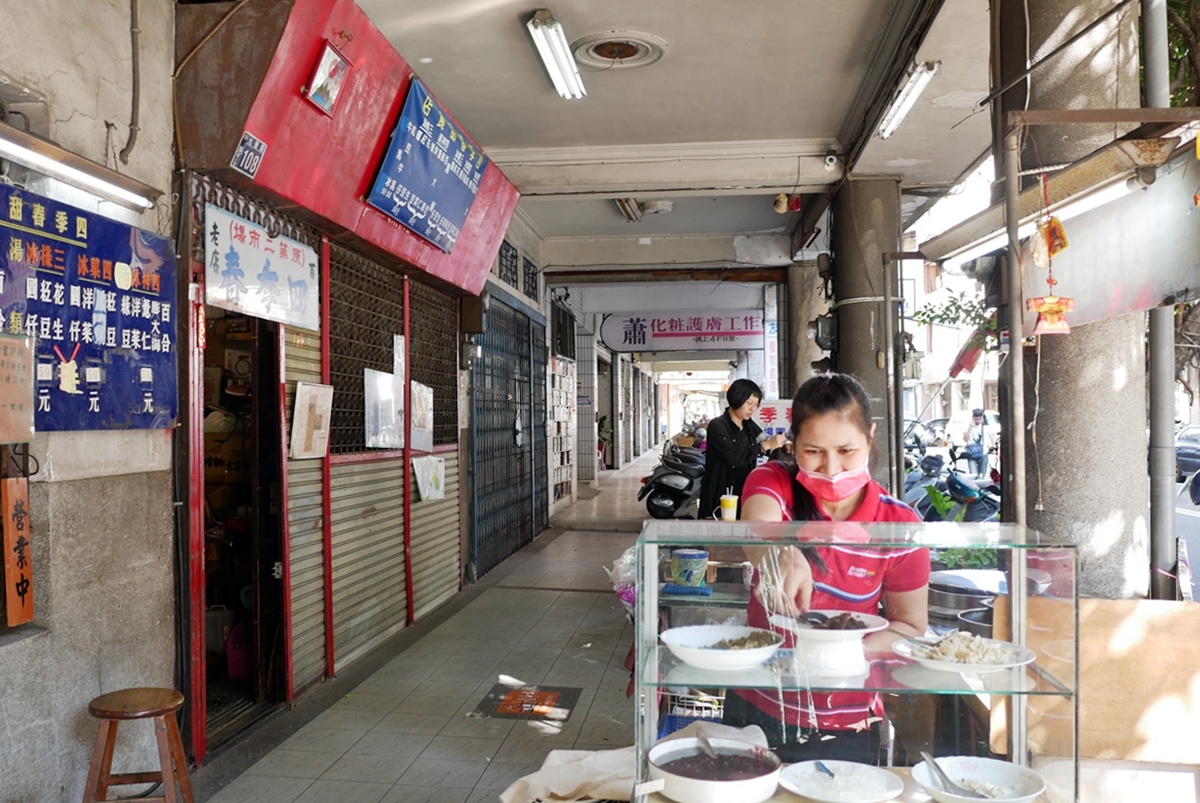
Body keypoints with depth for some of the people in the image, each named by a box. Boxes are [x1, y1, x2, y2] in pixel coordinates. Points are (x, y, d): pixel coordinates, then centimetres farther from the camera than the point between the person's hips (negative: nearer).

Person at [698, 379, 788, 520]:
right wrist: (765, 445, -31)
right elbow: (733, 457, -25)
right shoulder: (718, 425, -12)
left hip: (744, 492, 7)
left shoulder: (750, 426, 11)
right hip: (721, 496, -6)